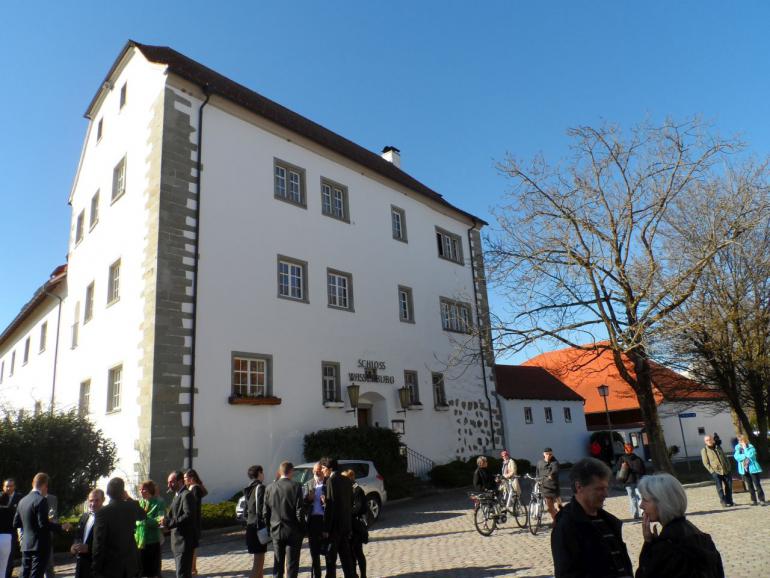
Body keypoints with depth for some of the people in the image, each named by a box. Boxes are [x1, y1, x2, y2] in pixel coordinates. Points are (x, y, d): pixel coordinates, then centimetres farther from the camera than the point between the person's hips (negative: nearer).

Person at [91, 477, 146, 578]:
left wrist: (96, 569, -9)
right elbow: (143, 515, 21)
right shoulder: (131, 507, -3)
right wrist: (128, 499, 19)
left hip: (111, 565, -4)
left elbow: (98, 543, -16)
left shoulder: (102, 512, -15)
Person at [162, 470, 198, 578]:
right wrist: (166, 519, -1)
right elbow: (174, 515, 18)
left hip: (184, 541, -10)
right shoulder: (177, 495, 17)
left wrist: (169, 523, -24)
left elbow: (189, 516, -24)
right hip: (178, 541, 10)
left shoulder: (187, 495, -15)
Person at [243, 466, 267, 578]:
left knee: (259, 561, 20)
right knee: (258, 563, -5)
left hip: (251, 526, 9)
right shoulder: (260, 487, -13)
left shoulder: (249, 489, 14)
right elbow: (260, 510, -19)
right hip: (258, 527, -9)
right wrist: (265, 526, -16)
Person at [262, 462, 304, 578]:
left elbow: (266, 512, 4)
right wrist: (302, 529, -2)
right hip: (293, 531, -4)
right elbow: (300, 511, -12)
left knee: (278, 563, 16)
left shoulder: (270, 488, 1)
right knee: (292, 563, 4)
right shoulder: (295, 486, -11)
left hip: (276, 530, 4)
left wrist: (270, 528, 14)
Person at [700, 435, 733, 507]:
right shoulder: (704, 450, -2)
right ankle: (724, 502, 5)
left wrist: (729, 467, 5)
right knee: (720, 488, -3)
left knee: (729, 486, 5)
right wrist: (712, 471, -12)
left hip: (726, 470, 4)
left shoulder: (718, 448, 14)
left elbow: (725, 458, 17)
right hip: (716, 472, -4)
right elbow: (706, 463, -5)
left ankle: (729, 501, 18)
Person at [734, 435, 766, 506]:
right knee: (749, 486, 10)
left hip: (752, 469, -4)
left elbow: (750, 456, -21)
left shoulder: (751, 447, -6)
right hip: (744, 470, 4)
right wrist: (745, 456, -17)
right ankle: (754, 500, 17)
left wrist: (745, 448, -17)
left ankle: (762, 500, 8)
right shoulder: (737, 448, 4)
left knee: (757, 484, -1)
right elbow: (737, 457, -9)